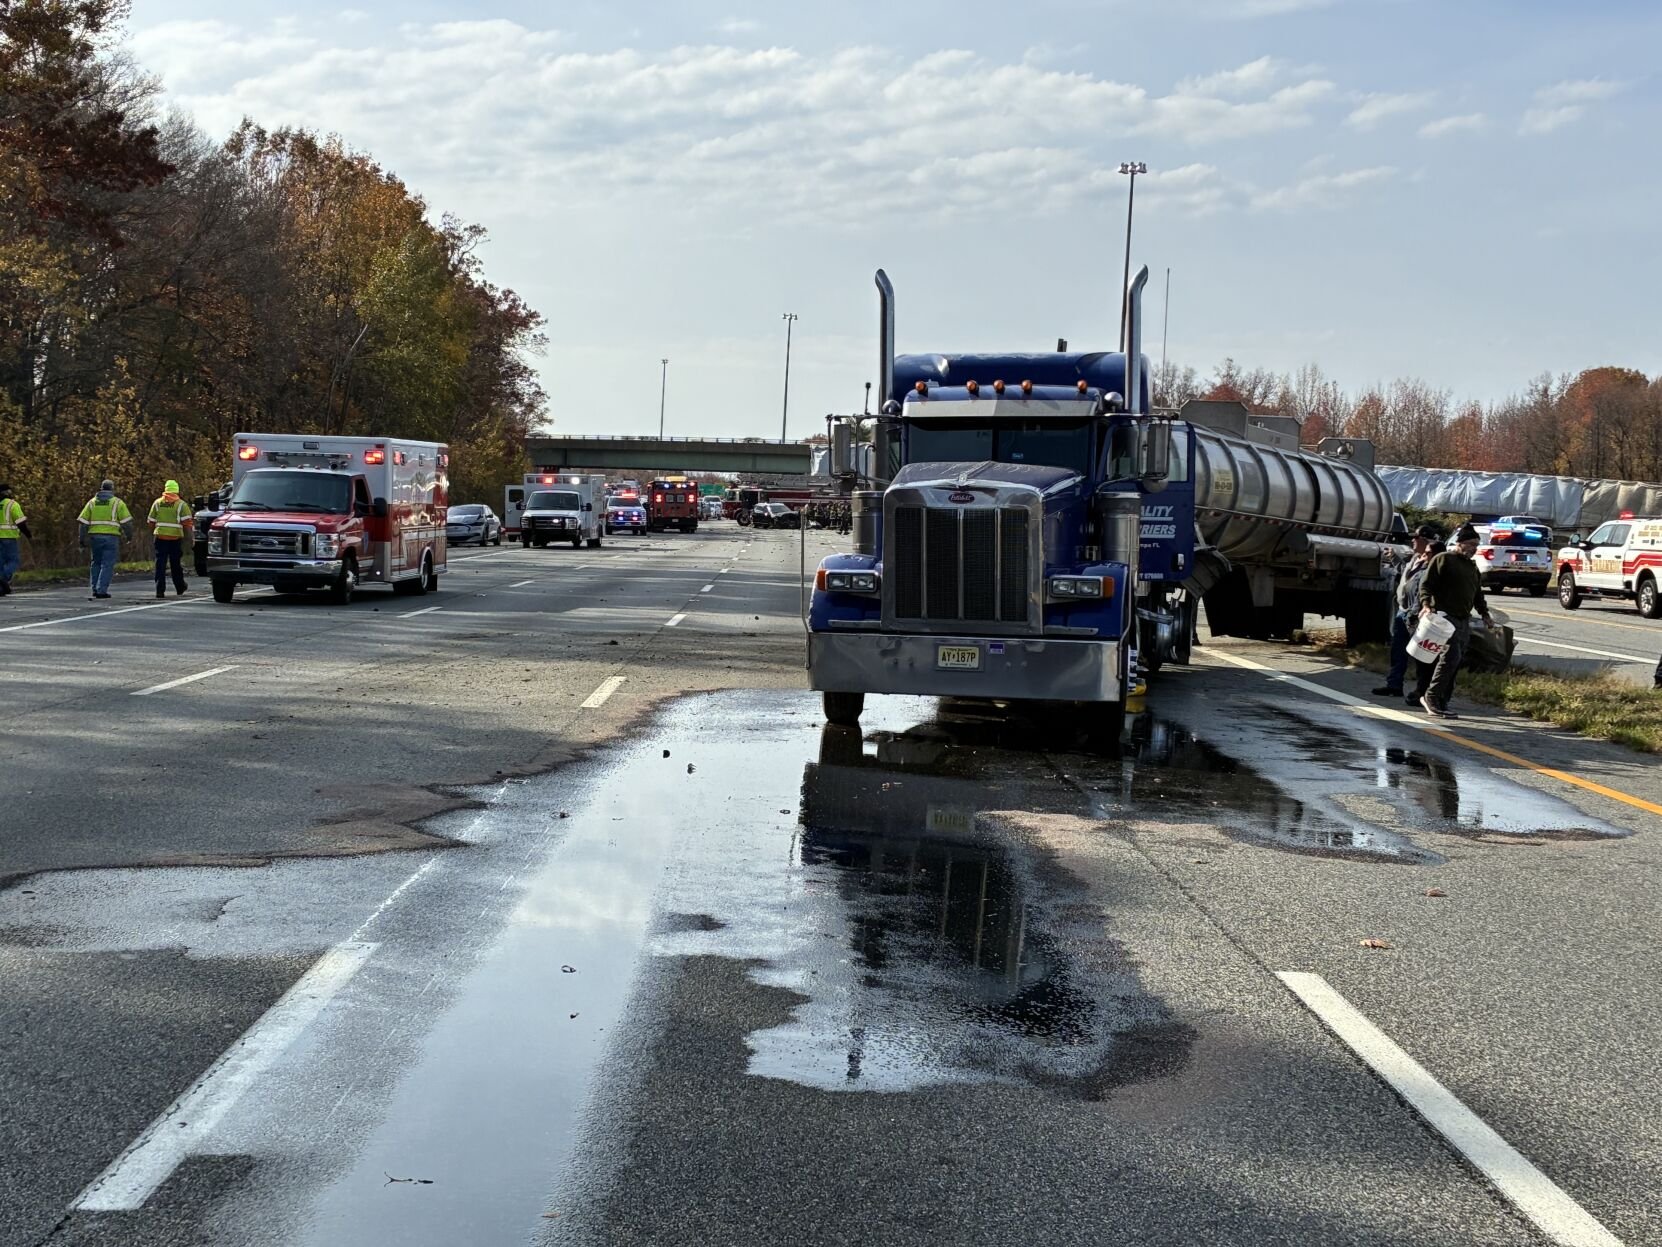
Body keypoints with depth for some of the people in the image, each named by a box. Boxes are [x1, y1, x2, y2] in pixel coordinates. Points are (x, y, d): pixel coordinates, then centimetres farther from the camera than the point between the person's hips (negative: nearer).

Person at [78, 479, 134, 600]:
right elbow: (126, 522, -5)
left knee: (96, 564, 16)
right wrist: (129, 536, 7)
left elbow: (83, 522, 7)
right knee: (107, 565, -2)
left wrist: (83, 540, 10)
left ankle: (95, 589, 14)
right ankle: (101, 590, -10)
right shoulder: (117, 503, 1)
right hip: (111, 537, -4)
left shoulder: (92, 502, 11)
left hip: (95, 537, 4)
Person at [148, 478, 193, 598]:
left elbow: (151, 522, 10)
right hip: (176, 538, -1)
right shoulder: (181, 504, -1)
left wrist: (154, 532, 25)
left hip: (160, 537, 1)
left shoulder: (157, 503, 7)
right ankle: (180, 590, 21)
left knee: (160, 565, 1)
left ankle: (160, 591, -7)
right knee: (176, 566, 11)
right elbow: (187, 522, -8)